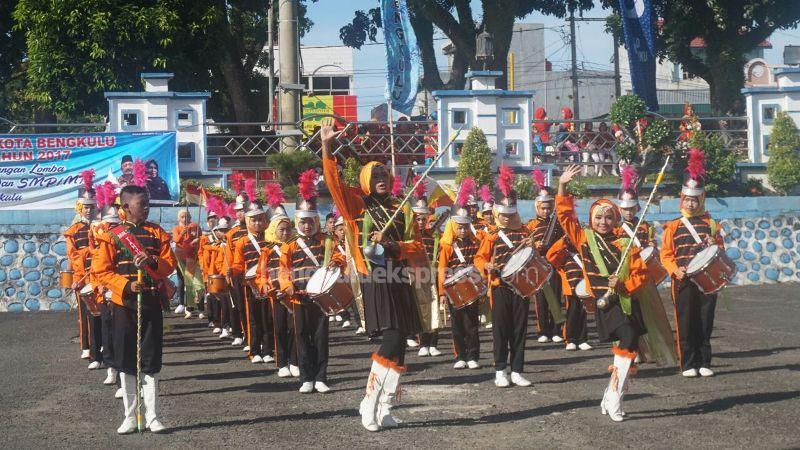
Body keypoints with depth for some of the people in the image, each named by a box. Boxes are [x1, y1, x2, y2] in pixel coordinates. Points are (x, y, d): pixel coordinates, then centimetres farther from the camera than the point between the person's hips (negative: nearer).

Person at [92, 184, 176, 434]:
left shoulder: (157, 233, 5)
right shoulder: (112, 236, -1)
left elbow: (170, 264, 2)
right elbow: (102, 271, -4)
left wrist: (152, 262, -19)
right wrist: (126, 285, -17)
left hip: (152, 303, 1)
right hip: (124, 304, -1)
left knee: (151, 361, 3)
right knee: (126, 362, 5)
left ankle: (152, 416, 10)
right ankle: (130, 416, 14)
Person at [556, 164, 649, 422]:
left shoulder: (625, 245, 7)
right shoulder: (584, 238, 5)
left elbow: (641, 273, 5)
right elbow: (565, 216, 0)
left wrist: (625, 284, -13)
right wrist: (562, 187, -9)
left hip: (627, 300, 4)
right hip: (603, 301, -4)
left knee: (629, 350, 3)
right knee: (628, 339, -22)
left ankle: (611, 397, 15)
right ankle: (614, 398, -17)